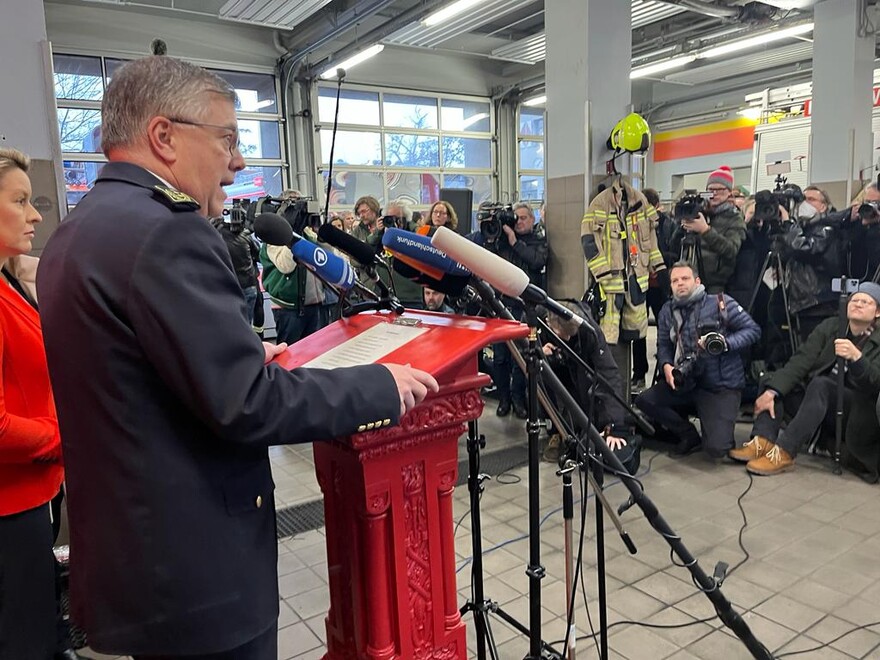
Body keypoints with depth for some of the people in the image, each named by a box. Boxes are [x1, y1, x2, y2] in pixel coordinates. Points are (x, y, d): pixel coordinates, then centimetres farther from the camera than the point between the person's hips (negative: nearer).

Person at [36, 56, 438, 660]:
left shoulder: (74, 234, 8)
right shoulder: (165, 233, -23)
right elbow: (248, 405, -26)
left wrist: (245, 354, 17)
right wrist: (382, 385, -15)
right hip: (195, 571, -9)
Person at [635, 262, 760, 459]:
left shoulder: (721, 302, -6)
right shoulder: (668, 311, 7)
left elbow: (752, 330, -5)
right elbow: (663, 345, 7)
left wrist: (725, 343, -22)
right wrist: (666, 365, -15)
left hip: (722, 387, -5)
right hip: (686, 383, 5)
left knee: (715, 450, -19)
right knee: (644, 400, -16)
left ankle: (720, 431, 23)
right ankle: (689, 436, 7)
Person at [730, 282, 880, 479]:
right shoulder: (829, 326, 4)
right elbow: (801, 360, -9)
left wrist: (856, 356, -40)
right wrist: (771, 391, -23)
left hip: (856, 408, -4)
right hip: (816, 394, 5)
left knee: (819, 384, -33)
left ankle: (784, 452, -40)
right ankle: (762, 442, -34)